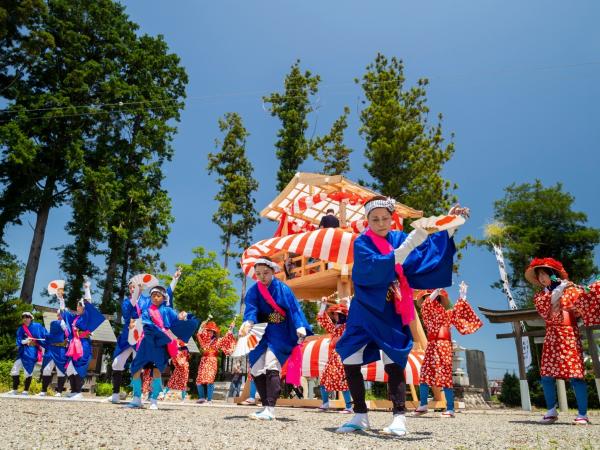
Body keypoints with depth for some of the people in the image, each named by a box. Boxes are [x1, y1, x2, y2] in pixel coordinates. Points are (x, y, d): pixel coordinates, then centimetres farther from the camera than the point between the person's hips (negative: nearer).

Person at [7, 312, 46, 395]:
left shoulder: (37, 326, 0)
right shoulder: (20, 329, 7)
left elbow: (46, 336, 2)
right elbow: (19, 341, -3)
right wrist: (25, 341, -22)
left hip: (33, 351, -3)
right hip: (23, 351, 4)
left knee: (28, 371, -2)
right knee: (15, 370, -2)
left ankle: (26, 391, 11)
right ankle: (15, 389, 13)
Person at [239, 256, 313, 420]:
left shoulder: (283, 289, -7)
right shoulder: (253, 291, 1)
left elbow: (294, 308, -12)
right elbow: (251, 309, -12)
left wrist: (300, 328, -27)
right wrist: (247, 323, -34)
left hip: (279, 334, -5)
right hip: (261, 334, 5)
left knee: (271, 367, -21)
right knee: (256, 370, 3)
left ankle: (270, 409, -18)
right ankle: (266, 406, 17)